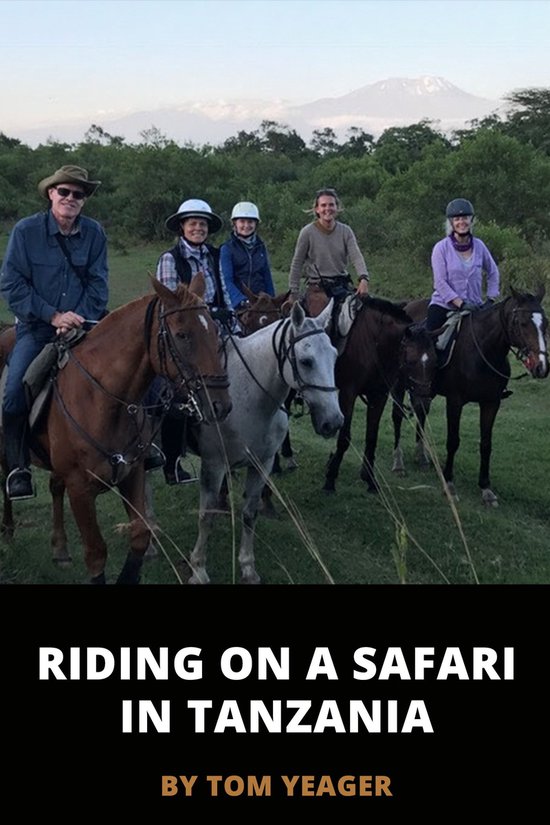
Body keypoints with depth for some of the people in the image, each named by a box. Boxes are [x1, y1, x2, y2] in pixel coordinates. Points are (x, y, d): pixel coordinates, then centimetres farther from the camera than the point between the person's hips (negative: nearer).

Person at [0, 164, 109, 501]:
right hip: (36, 328, -2)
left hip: (84, 324, 2)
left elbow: (98, 285, 2)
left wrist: (78, 320, -13)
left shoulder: (95, 233, 2)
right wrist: (53, 315, -14)